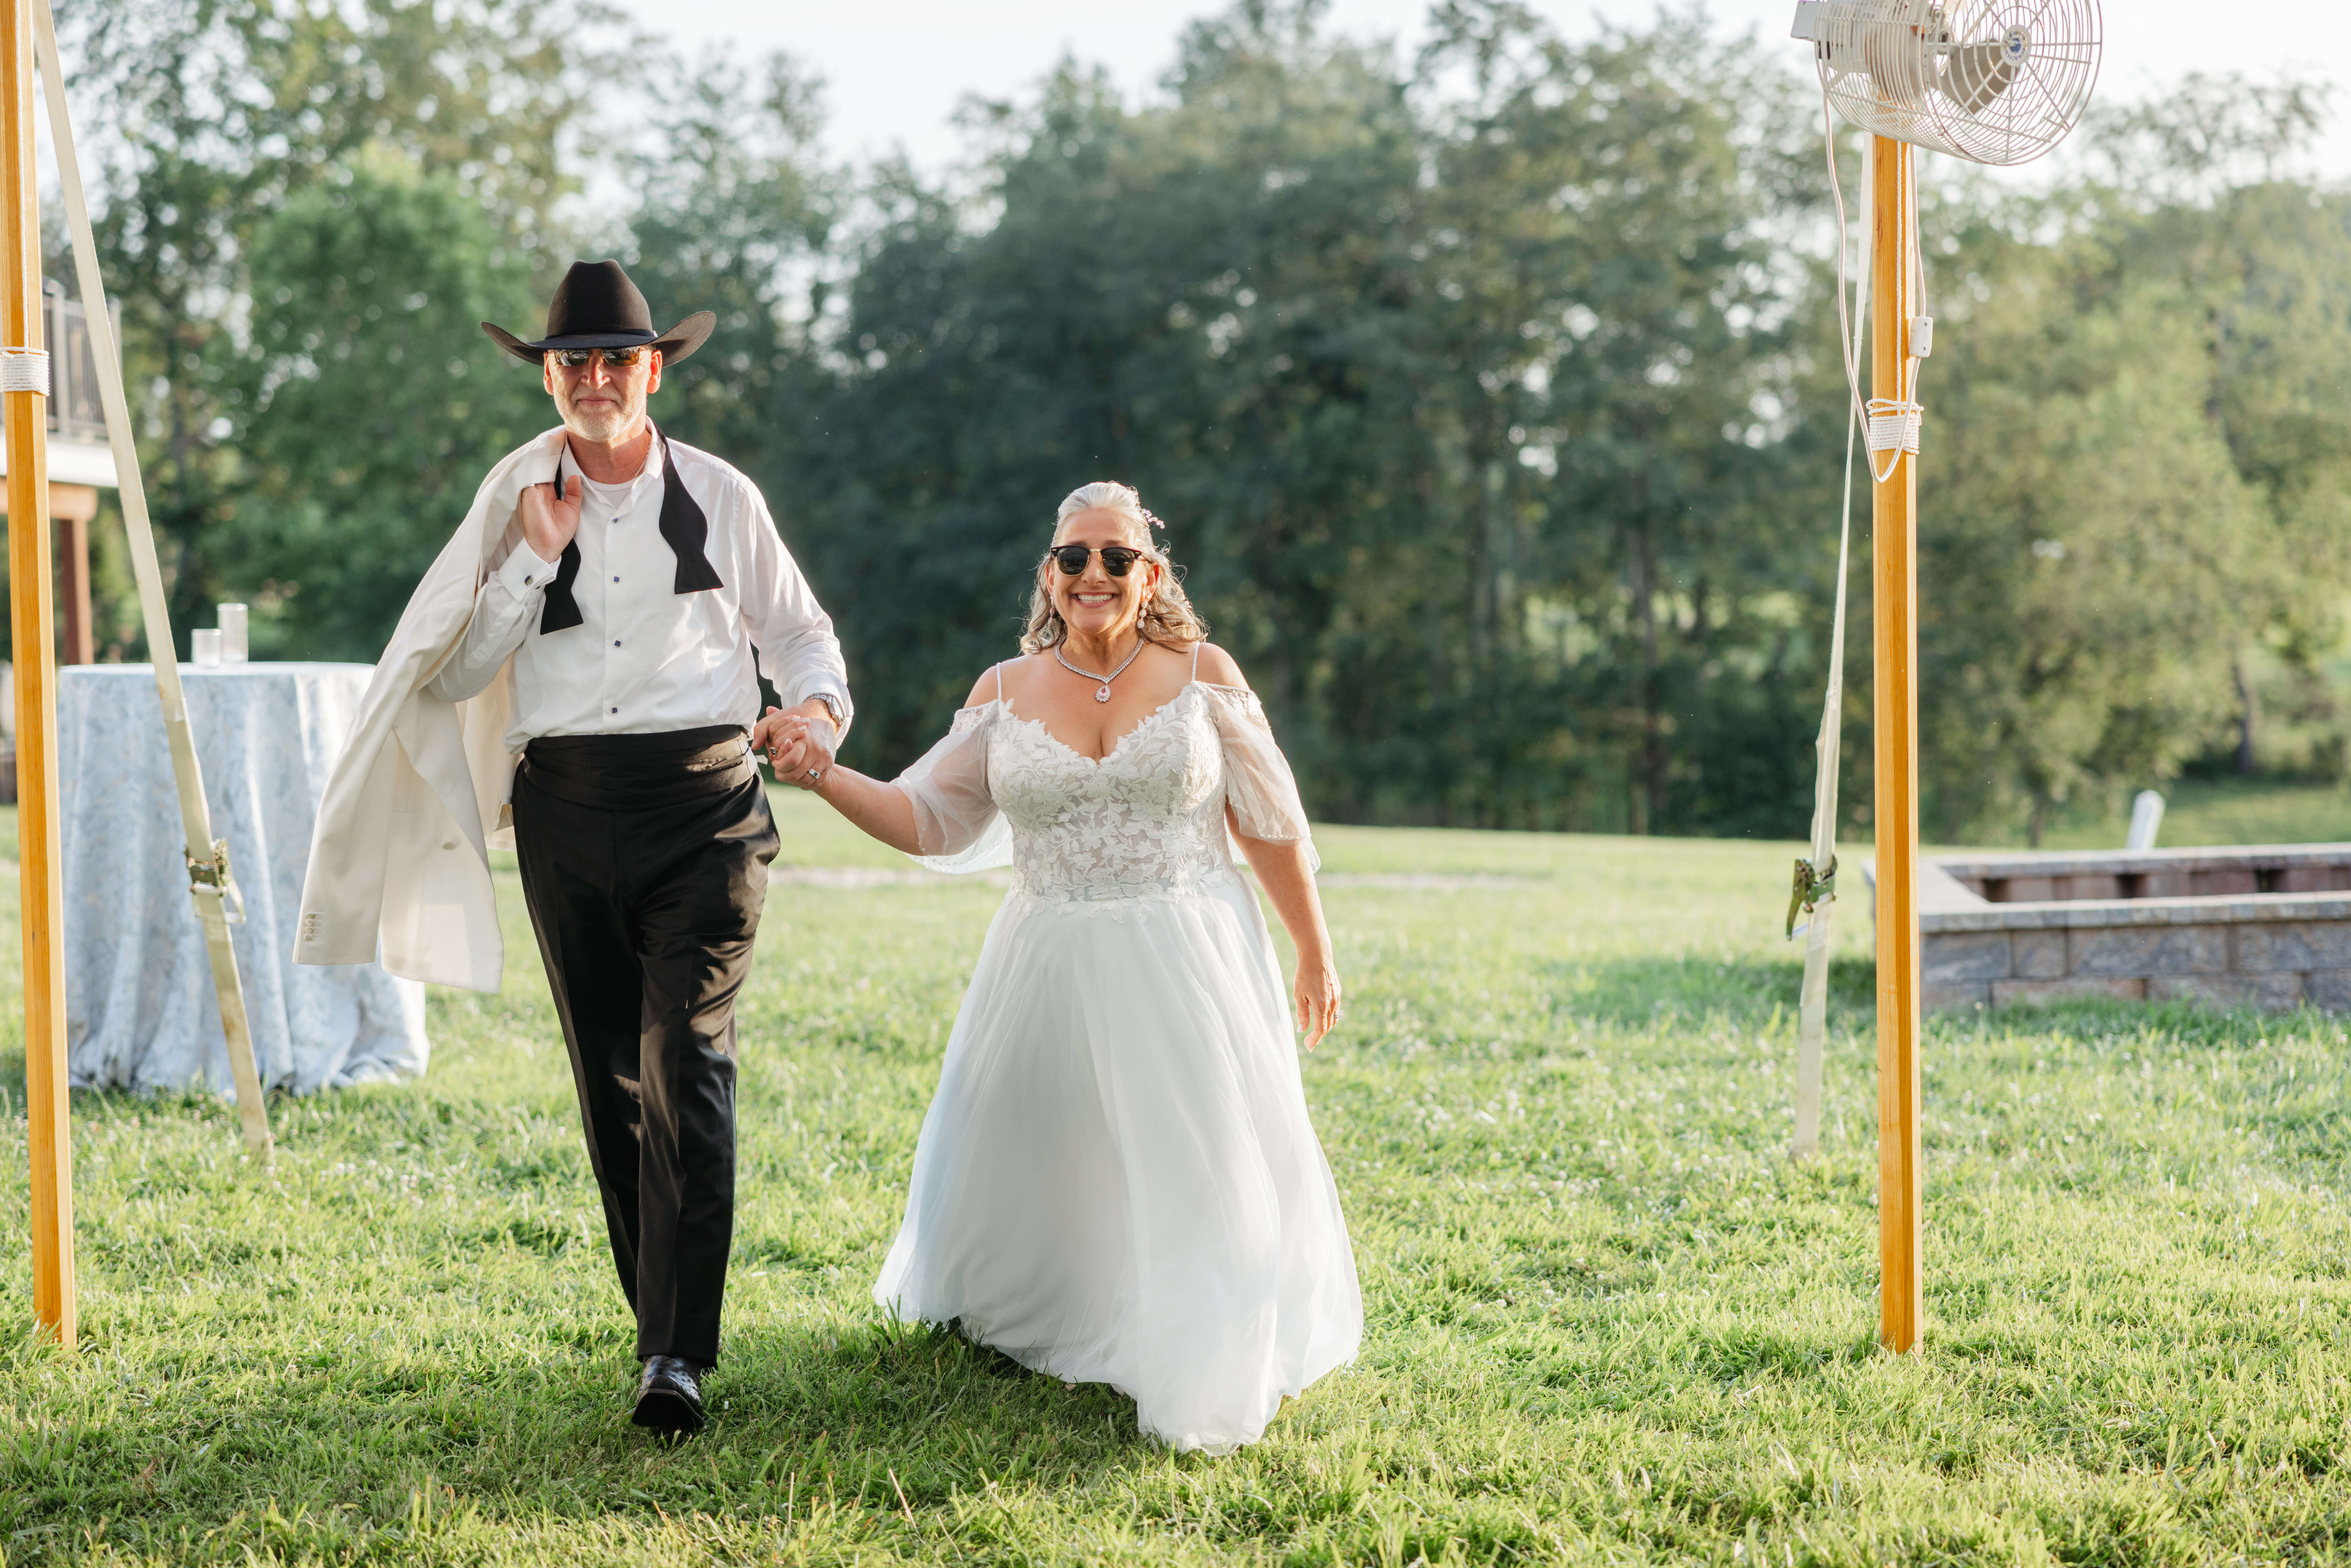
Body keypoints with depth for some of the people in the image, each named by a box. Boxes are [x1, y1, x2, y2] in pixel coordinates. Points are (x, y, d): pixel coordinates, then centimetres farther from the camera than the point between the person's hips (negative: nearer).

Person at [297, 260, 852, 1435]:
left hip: (703, 805, -2)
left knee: (686, 1061, -15)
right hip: (567, 810, 3)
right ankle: (665, 1321, 20)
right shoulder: (517, 502, 9)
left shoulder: (720, 498, 7)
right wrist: (536, 557, -5)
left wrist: (813, 707, -4)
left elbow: (799, 633, 17)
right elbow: (454, 675, 3)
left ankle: (674, 1358, -18)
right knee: (610, 1077, 7)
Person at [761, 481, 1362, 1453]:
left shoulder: (1203, 676, 0)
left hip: (1187, 970, -2)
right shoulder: (1005, 694, 4)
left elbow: (1271, 828, 4)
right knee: (1037, 1166, 11)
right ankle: (1018, 1314, 40)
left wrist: (1314, 953, 6)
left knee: (1200, 1173, -5)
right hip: (1053, 975, 2)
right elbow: (929, 821, 7)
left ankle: (1206, 1385, 6)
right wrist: (826, 776, -8)